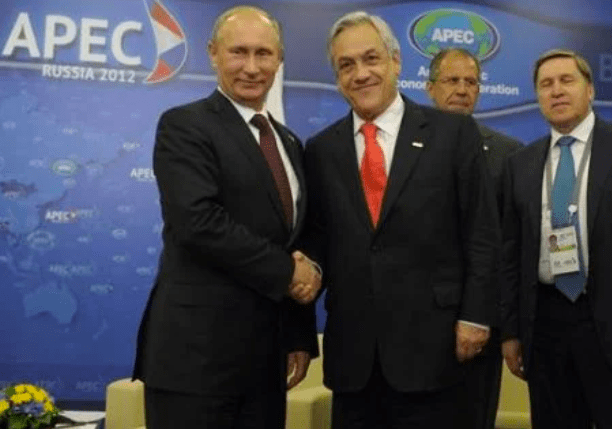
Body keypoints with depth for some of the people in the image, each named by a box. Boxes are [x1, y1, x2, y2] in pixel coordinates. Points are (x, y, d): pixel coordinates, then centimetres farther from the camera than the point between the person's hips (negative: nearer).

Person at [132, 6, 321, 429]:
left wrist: (300, 336, 13)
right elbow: (199, 222, -21)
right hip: (197, 347, -6)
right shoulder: (184, 125, -7)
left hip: (266, 350, 7)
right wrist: (286, 273, -12)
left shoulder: (289, 141, 15)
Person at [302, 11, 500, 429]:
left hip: (430, 341, -2)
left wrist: (475, 314, -6)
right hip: (351, 347, 3)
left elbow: (482, 231, -2)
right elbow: (317, 237, 11)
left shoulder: (454, 132, -1)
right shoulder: (321, 149, 7)